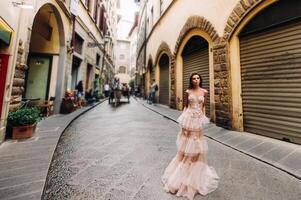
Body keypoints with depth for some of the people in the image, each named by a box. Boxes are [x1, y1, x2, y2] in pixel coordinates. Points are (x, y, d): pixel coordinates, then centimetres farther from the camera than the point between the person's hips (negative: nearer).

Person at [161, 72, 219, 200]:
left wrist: (203, 119, 8)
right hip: (189, 118, -2)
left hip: (198, 120, 2)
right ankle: (184, 170, 29)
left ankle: (196, 171, 36)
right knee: (187, 144, 7)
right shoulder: (188, 92, 0)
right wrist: (183, 121, -4)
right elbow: (185, 106, 1)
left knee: (197, 146, 13)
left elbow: (203, 106, 12)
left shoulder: (204, 92, 6)